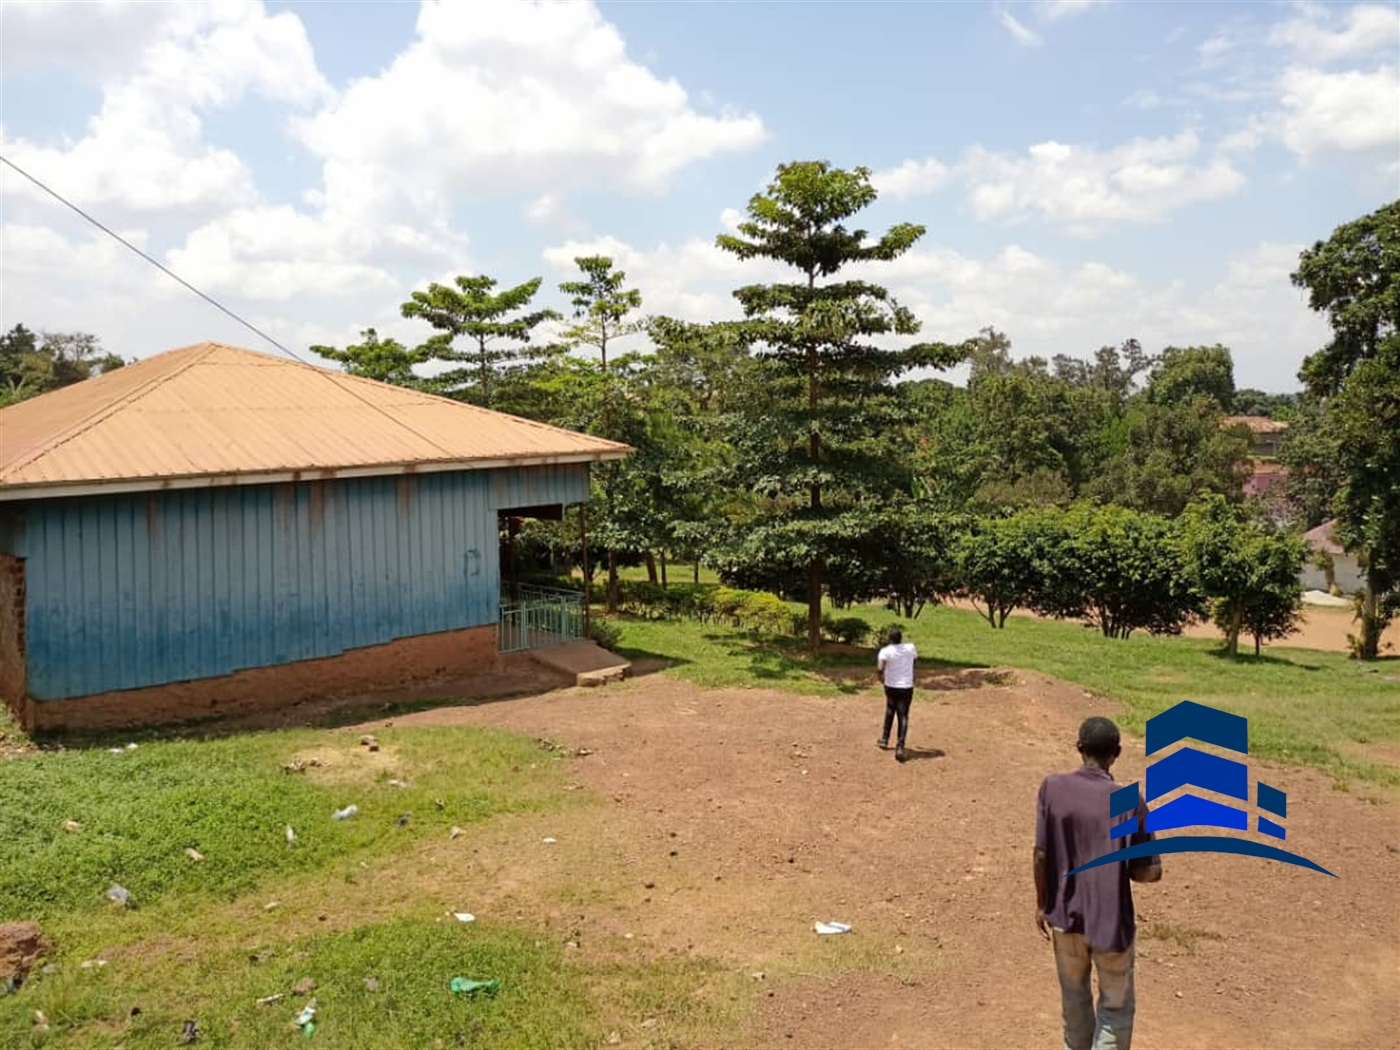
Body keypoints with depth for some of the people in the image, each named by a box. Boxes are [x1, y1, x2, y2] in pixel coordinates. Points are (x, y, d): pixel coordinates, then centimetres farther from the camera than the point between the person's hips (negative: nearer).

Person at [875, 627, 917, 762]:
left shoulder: (886, 651, -12)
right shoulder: (910, 647, -1)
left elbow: (880, 667, -25)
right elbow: (916, 656, 21)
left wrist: (881, 677, -7)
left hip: (891, 686, 0)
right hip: (907, 687, 0)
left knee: (890, 711, 24)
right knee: (903, 716, 1)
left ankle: (885, 739, 36)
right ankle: (900, 747, -15)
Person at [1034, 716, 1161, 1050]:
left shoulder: (1053, 787, -12)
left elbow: (1041, 854, -8)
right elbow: (1150, 871, -13)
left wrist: (1042, 903, 5)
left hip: (1065, 913, 3)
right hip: (1110, 921, -3)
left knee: (1074, 996, 24)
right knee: (1116, 1008, 14)